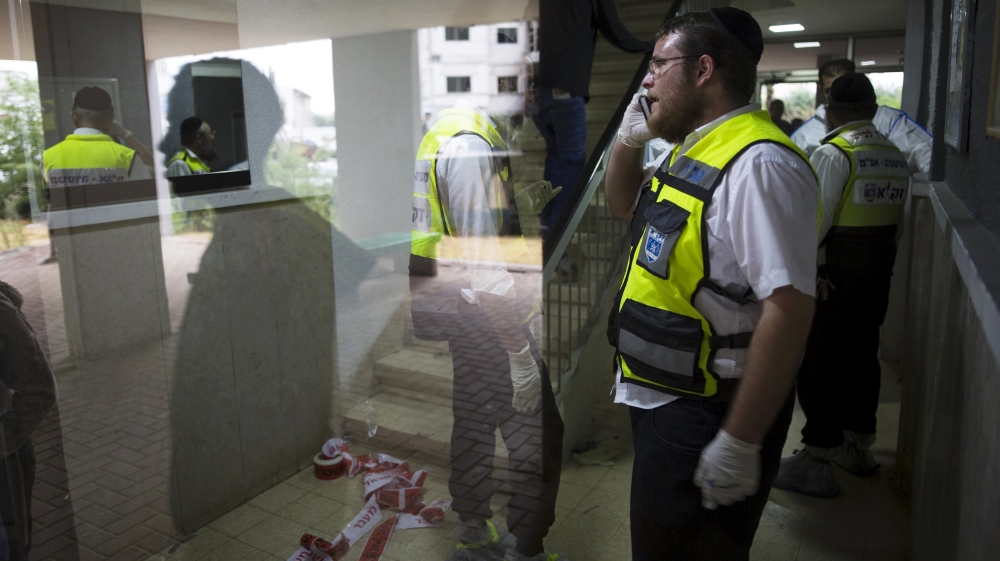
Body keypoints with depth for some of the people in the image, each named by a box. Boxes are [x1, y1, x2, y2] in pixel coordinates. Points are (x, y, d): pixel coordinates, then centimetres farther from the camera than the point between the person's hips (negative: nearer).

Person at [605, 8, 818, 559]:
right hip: (659, 396, 10)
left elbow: (789, 308, -28)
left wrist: (741, 443, -26)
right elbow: (622, 203, 25)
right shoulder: (689, 148, 8)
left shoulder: (756, 164, -23)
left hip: (706, 414, -9)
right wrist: (629, 137, 6)